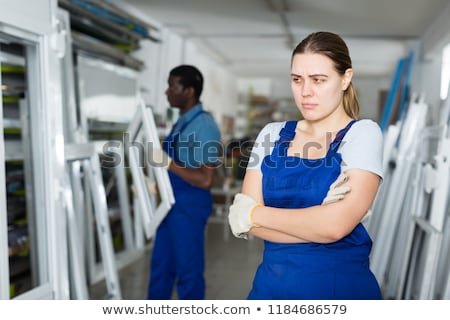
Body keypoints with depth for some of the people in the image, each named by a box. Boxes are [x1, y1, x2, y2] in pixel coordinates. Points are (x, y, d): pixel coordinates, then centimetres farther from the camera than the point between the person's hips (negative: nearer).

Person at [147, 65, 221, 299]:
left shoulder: (204, 125, -19)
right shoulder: (182, 122, 10)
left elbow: (205, 179, -24)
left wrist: (170, 164, -28)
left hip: (190, 205, -10)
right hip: (173, 202, 10)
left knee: (188, 270, 5)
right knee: (161, 265, 20)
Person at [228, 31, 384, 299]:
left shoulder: (363, 133, -9)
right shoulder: (272, 134, 2)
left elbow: (335, 226, -22)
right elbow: (241, 217, -6)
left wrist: (254, 213, -11)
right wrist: (317, 218, -18)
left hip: (341, 286, -3)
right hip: (271, 283, 3)